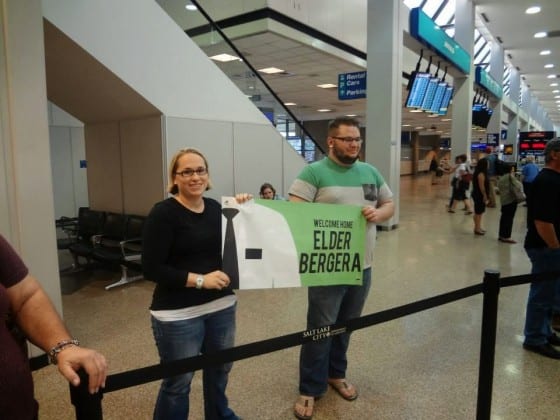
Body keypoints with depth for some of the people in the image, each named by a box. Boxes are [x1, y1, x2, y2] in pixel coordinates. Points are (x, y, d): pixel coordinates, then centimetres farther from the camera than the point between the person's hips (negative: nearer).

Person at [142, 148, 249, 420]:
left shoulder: (216, 208, 5)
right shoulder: (163, 213, -12)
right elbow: (151, 268, -16)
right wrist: (200, 279, -22)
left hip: (222, 305, 6)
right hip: (178, 314, -6)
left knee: (220, 368, 23)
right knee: (178, 382, 7)